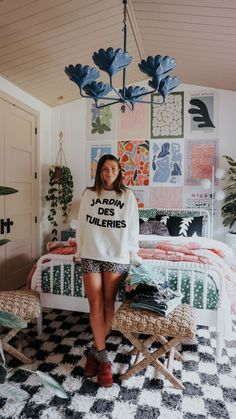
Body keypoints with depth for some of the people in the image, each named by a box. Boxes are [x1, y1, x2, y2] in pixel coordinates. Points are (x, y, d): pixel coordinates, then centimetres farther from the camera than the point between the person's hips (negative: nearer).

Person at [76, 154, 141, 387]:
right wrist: (80, 251, 10)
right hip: (91, 256, 1)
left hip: (117, 256, -1)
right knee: (95, 305, 0)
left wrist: (134, 255, 4)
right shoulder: (89, 194, 6)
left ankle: (96, 349, 25)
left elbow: (132, 228, 4)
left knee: (109, 304, 6)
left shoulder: (127, 195, 3)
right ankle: (102, 357, 14)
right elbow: (82, 225, 10)